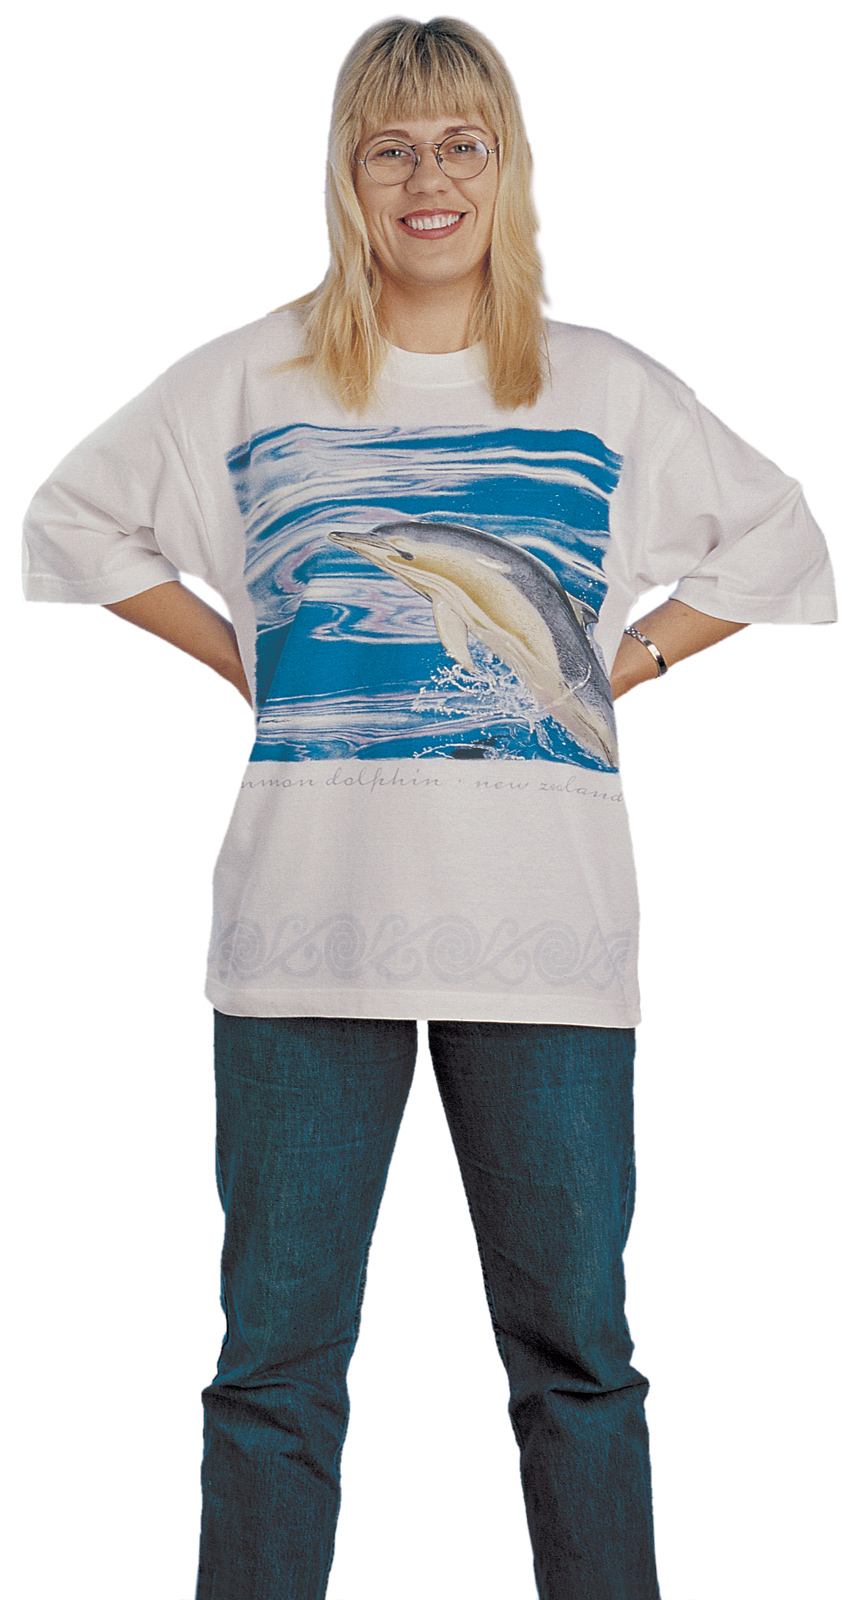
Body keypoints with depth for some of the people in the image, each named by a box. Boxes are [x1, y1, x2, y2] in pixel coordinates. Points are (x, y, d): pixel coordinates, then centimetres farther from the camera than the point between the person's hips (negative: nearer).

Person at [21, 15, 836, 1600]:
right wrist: (244, 658, 9)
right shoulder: (250, 379, 8)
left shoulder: (606, 389, 9)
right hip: (309, 921, 0)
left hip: (544, 924, 1)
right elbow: (72, 518, 19)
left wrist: (628, 661, 9)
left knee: (574, 1344, 7)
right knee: (278, 1358, 5)